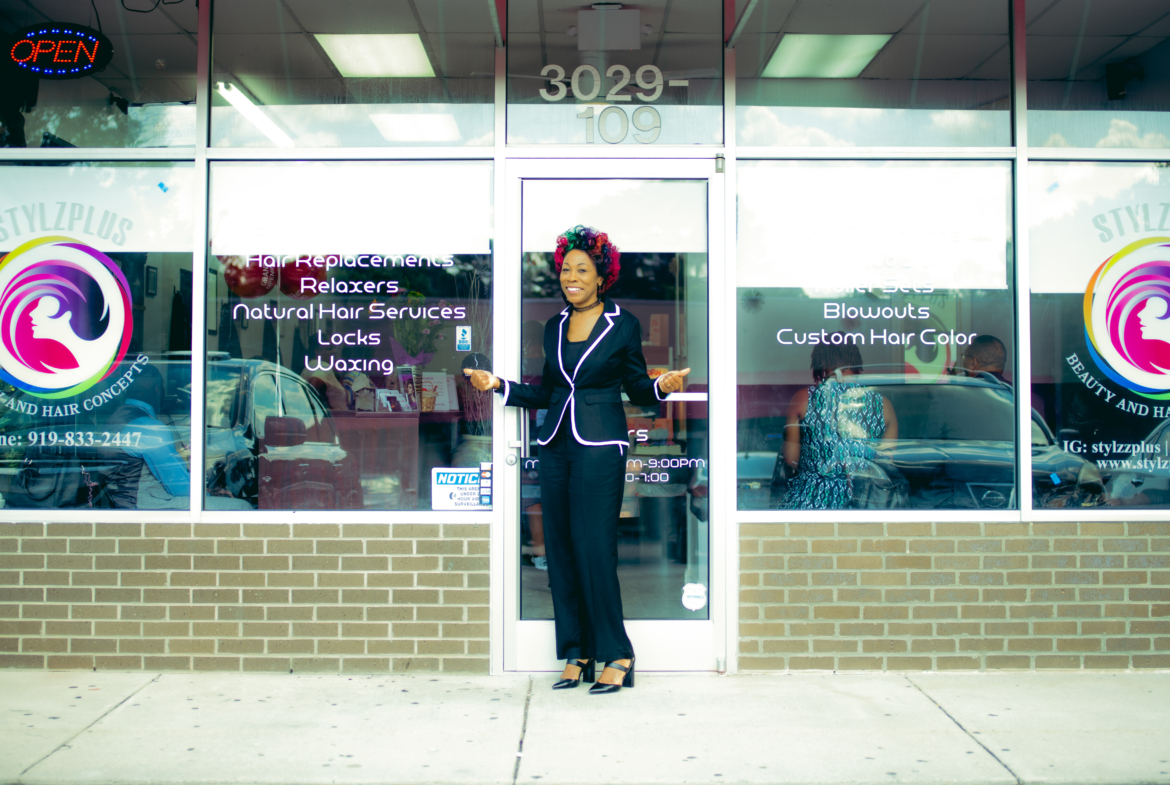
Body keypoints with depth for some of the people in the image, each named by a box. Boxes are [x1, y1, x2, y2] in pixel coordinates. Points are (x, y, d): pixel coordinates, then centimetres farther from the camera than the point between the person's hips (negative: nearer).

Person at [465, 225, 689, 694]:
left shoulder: (623, 325, 2)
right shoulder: (554, 328, 15)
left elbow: (637, 389, 5)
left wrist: (662, 386, -15)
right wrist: (498, 385, 11)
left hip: (600, 448, -5)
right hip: (556, 448, 5)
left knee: (594, 550, -8)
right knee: (560, 551, 4)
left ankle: (616, 654, 5)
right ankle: (576, 655, 15)